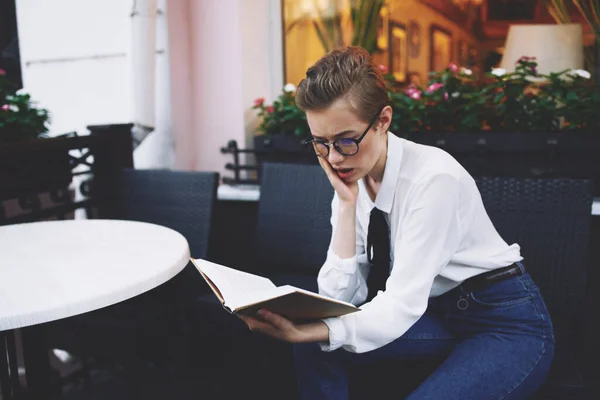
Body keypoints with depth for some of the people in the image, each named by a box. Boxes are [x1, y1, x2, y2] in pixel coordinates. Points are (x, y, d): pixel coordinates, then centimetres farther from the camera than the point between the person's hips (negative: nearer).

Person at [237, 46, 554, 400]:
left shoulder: (432, 177, -25)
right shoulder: (352, 181, -5)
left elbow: (403, 304, -29)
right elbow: (341, 297, -11)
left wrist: (304, 332, -41)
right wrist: (346, 204, -20)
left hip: (508, 323, -6)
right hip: (438, 313, 6)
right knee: (317, 347, -12)